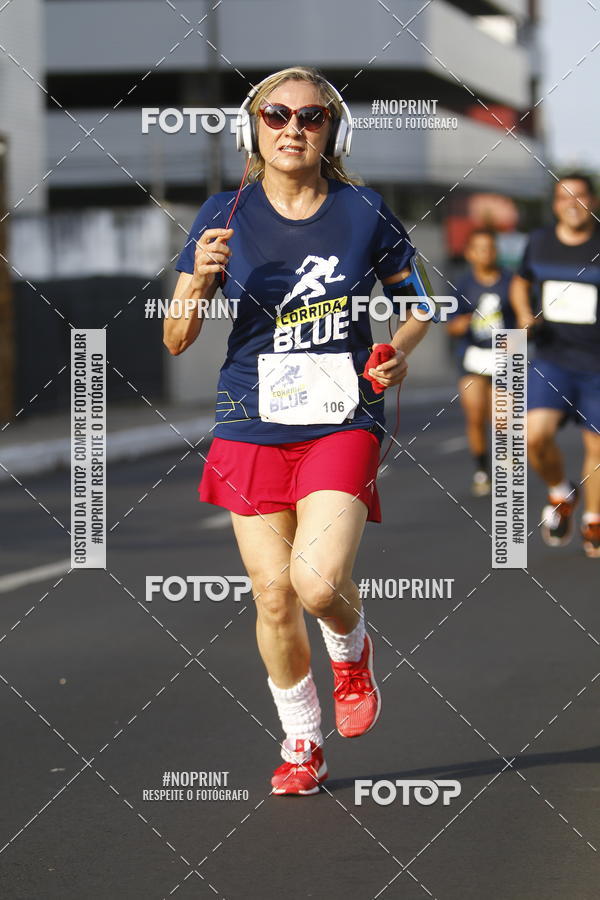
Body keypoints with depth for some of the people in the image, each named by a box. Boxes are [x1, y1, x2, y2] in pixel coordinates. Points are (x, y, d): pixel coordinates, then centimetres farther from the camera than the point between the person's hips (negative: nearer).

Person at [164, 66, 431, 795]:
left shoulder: (363, 213, -2)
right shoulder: (225, 216, -1)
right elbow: (176, 340, -2)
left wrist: (398, 352, -7)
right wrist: (200, 280, -21)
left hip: (342, 422, -1)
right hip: (252, 426, 2)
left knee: (318, 582, -19)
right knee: (272, 596, 2)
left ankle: (351, 648, 18)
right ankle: (301, 743, 23)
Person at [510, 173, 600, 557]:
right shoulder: (539, 243, 3)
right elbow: (521, 283, 22)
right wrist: (524, 315, 2)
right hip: (552, 361, 2)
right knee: (535, 436, -18)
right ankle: (561, 493, 12)